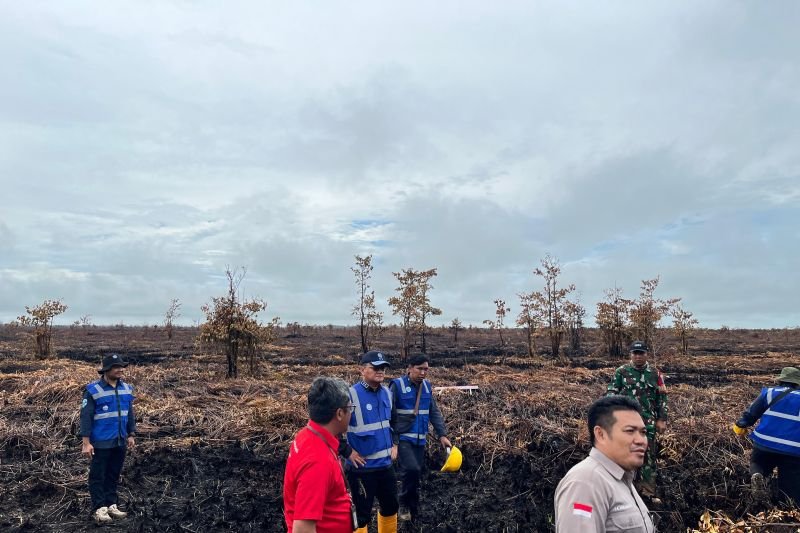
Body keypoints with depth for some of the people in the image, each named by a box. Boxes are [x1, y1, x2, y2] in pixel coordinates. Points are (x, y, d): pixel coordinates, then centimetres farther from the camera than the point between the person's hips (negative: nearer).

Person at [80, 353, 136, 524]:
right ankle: (99, 509, 16)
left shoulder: (126, 389, 3)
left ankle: (111, 505, 27)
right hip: (101, 443, -5)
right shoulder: (93, 390, -13)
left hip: (120, 442, 5)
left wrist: (131, 435, 12)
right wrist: (86, 442, -16)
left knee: (114, 475, 15)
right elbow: (86, 417, -14)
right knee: (98, 476, 6)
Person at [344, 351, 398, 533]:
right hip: (362, 467, -6)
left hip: (386, 464, 7)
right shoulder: (351, 395, -19)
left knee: (391, 506, 20)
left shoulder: (387, 393, 4)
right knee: (362, 513, 5)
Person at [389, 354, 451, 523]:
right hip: (403, 438, -6)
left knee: (416, 475, 11)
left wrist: (442, 435, -3)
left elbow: (434, 412, 7)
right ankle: (404, 504, 5)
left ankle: (413, 512, 28)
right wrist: (392, 440, -15)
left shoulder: (427, 386, 5)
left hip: (419, 439, 6)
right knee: (411, 470, -20)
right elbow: (389, 416, -12)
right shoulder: (397, 385, -12)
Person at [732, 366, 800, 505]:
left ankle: (757, 475, -9)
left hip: (765, 444, 0)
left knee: (757, 462, 24)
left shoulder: (770, 393, 3)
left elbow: (751, 413, 4)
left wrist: (741, 426, 20)